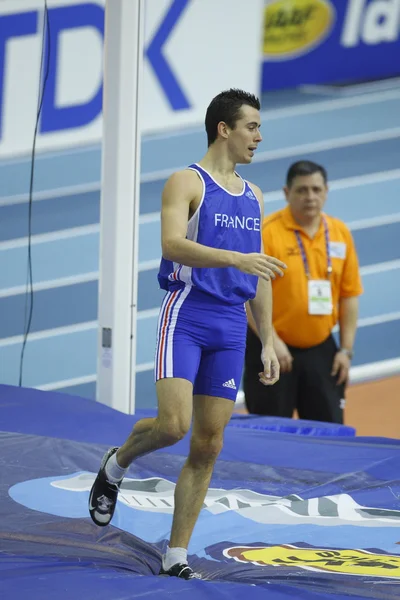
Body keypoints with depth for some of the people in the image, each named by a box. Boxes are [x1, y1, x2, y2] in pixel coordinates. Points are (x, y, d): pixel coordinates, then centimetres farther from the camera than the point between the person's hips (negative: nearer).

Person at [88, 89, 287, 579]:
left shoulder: (253, 197, 17)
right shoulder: (187, 183, -4)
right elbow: (172, 244, -20)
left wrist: (267, 342, 17)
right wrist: (235, 257, -31)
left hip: (231, 329, 6)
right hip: (186, 317, -6)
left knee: (208, 446, 2)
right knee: (173, 424, -21)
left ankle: (176, 556, 7)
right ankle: (116, 464, 12)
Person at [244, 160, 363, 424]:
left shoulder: (340, 233, 6)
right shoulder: (267, 233, -10)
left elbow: (350, 294, 9)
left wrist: (346, 349, 4)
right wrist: (272, 341, -18)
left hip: (321, 351, 4)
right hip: (273, 352, -4)